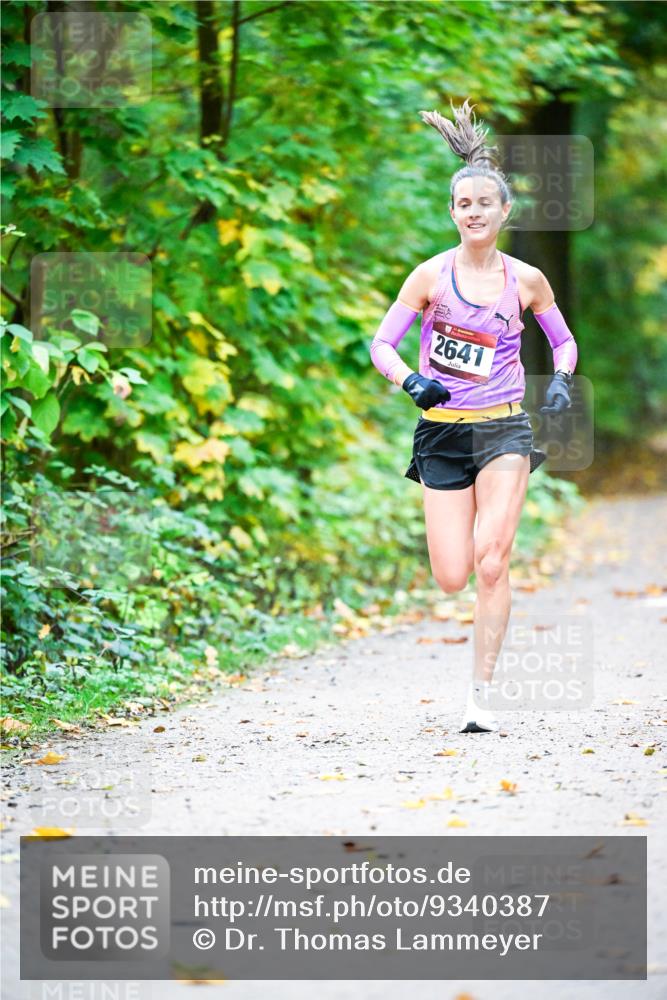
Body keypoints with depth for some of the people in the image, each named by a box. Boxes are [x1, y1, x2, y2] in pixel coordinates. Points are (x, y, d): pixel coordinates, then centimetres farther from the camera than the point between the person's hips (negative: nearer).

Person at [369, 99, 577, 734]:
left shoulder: (526, 280, 3)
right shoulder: (432, 275, -2)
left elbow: (563, 340, 17)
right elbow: (382, 344, -2)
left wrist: (560, 378, -5)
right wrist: (410, 380, -22)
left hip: (503, 428, 0)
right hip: (442, 431, 0)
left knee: (490, 559, -19)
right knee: (451, 580, -4)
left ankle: (481, 695, -12)